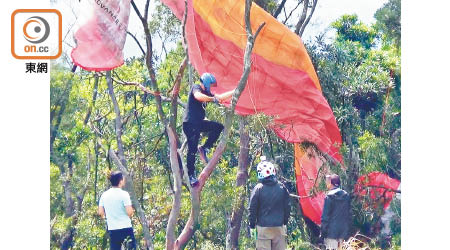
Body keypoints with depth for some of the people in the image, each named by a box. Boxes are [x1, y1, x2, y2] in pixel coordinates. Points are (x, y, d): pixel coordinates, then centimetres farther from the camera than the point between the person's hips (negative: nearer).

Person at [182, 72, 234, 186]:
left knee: (218, 127, 1)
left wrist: (234, 92, 22)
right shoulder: (196, 88, -7)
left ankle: (204, 148, 2)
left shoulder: (206, 93, 19)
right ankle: (191, 176, -6)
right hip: (190, 123, -9)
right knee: (192, 149, -9)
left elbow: (220, 97, 24)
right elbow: (198, 96, -30)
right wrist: (213, 99, -39)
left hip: (198, 122, 9)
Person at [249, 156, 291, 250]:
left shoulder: (258, 189, -7)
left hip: (263, 228, -3)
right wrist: (285, 223, 19)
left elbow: (252, 209, -3)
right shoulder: (282, 188, 2)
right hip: (279, 227, 3)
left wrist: (252, 226, 6)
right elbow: (287, 207, 9)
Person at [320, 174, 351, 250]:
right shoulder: (346, 195, 8)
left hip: (331, 232, -6)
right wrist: (347, 232, 16)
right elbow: (348, 215, 11)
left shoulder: (330, 196, -10)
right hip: (343, 232, 6)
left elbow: (325, 216, -10)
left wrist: (322, 233, -5)